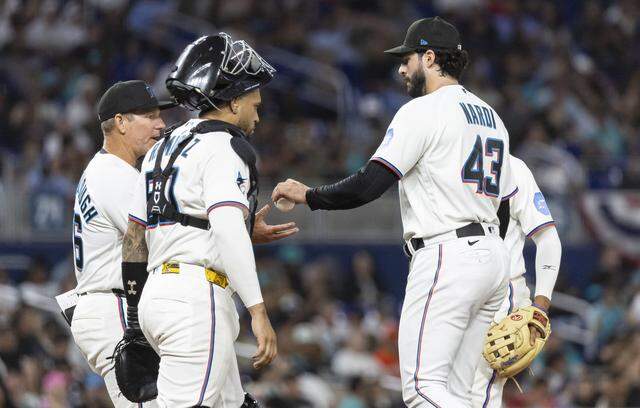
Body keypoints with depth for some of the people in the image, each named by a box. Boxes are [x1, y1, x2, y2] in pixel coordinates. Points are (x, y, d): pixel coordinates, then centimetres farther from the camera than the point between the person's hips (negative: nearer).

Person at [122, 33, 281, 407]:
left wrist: (135, 337, 23)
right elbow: (228, 230, -20)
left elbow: (135, 238, 21)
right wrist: (259, 312, -23)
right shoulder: (223, 147, -5)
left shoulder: (163, 149, 21)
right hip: (198, 297, -9)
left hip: (156, 294, 9)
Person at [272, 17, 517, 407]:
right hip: (493, 254, 9)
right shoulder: (492, 116, 21)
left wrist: (308, 195, 0)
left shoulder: (423, 111, -6)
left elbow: (369, 185, -14)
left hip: (447, 255, -9)